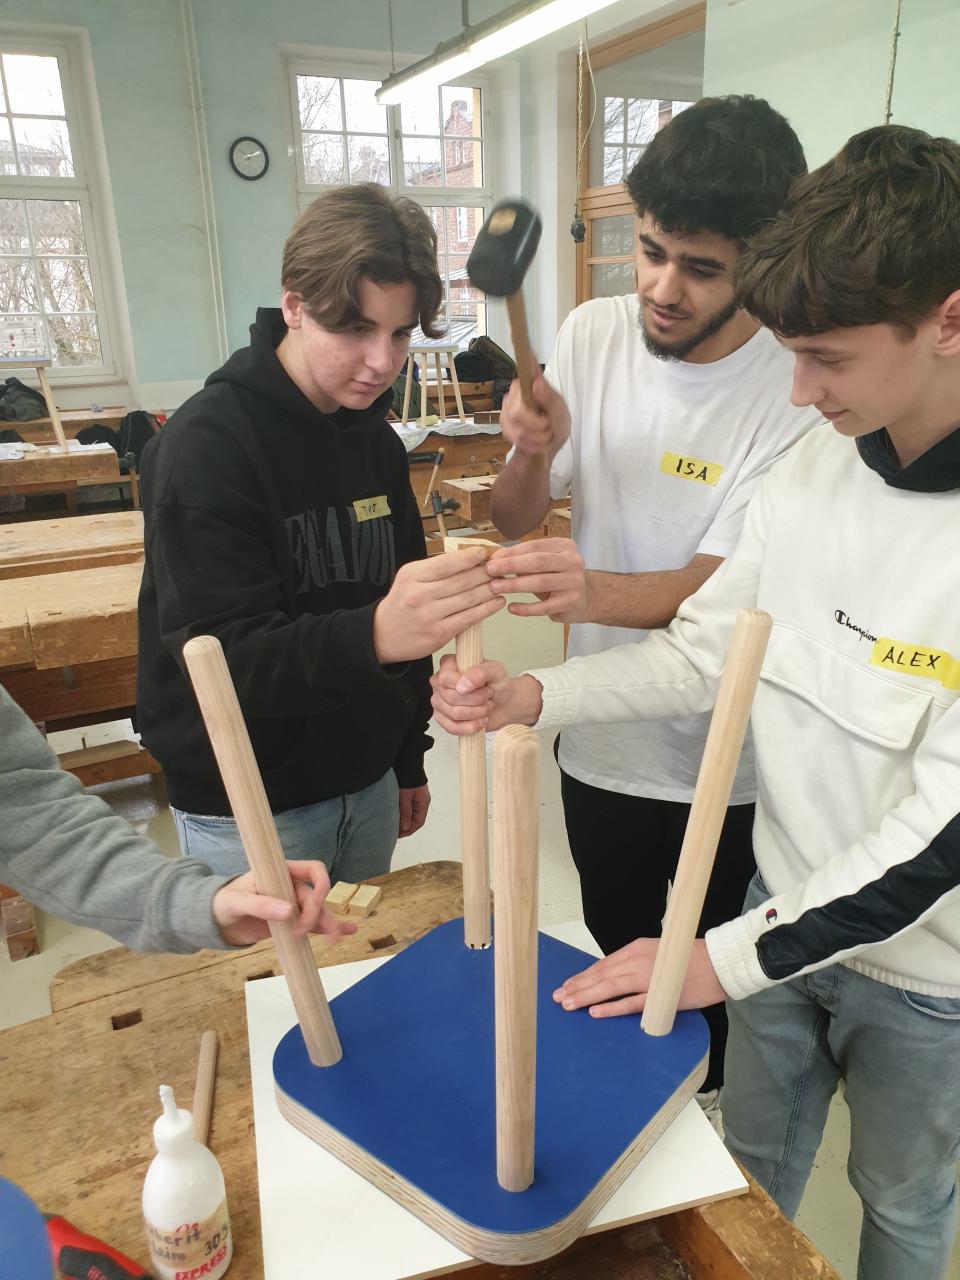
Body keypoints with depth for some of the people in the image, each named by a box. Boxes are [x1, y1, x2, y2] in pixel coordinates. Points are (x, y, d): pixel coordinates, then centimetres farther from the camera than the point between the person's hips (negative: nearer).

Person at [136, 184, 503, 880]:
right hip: (246, 814, -6)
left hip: (367, 785, 7)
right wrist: (374, 636, -43)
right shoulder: (208, 443, -18)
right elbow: (222, 655, -26)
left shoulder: (378, 442, 4)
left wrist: (408, 759, 15)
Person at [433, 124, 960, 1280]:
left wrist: (723, 958, -25)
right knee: (754, 1165, 27)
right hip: (786, 905, 4)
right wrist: (532, 698, -18)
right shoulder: (811, 468, -9)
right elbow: (705, 652, -4)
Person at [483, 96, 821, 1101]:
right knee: (620, 955, 26)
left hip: (723, 765, -3)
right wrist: (532, 455, -24)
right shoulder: (592, 333, -6)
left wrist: (595, 592, -44)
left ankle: (712, 1103, 52)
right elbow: (513, 523, -2)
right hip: (599, 743, 4)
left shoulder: (796, 392, -20)